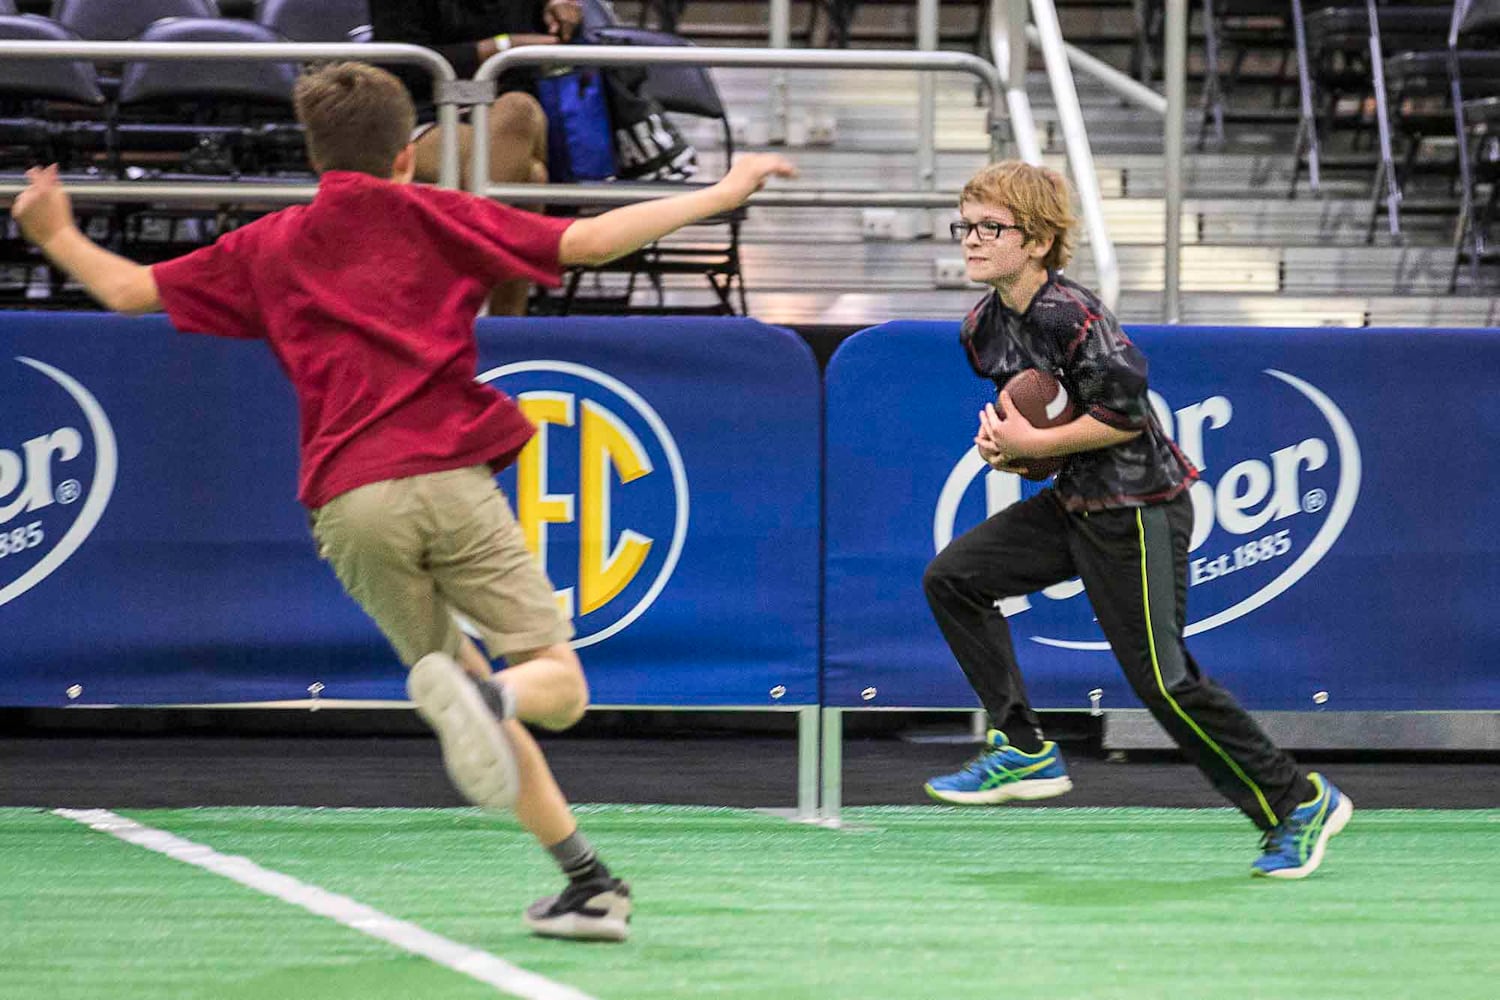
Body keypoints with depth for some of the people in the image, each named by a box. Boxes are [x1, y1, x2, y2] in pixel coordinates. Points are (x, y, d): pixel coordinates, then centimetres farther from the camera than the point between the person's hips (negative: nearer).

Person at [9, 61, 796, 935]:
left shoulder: (267, 248, 19)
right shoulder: (431, 215, 12)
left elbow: (130, 290, 25)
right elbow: (586, 242, 3)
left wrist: (58, 238, 44)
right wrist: (719, 194, 8)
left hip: (348, 502, 3)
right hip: (448, 478, -2)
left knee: (459, 675, 15)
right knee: (559, 685, 1)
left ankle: (588, 877, 3)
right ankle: (484, 696, -36)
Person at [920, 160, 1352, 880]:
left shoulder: (1071, 315, -22)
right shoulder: (982, 329, 5)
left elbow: (1125, 413, -25)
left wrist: (1030, 445, -19)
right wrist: (1002, 447, -2)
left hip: (1138, 509, -9)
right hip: (1072, 502, 9)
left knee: (1162, 677, -9)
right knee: (952, 577, 1)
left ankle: (1299, 802, 4)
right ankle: (1025, 751, 6)